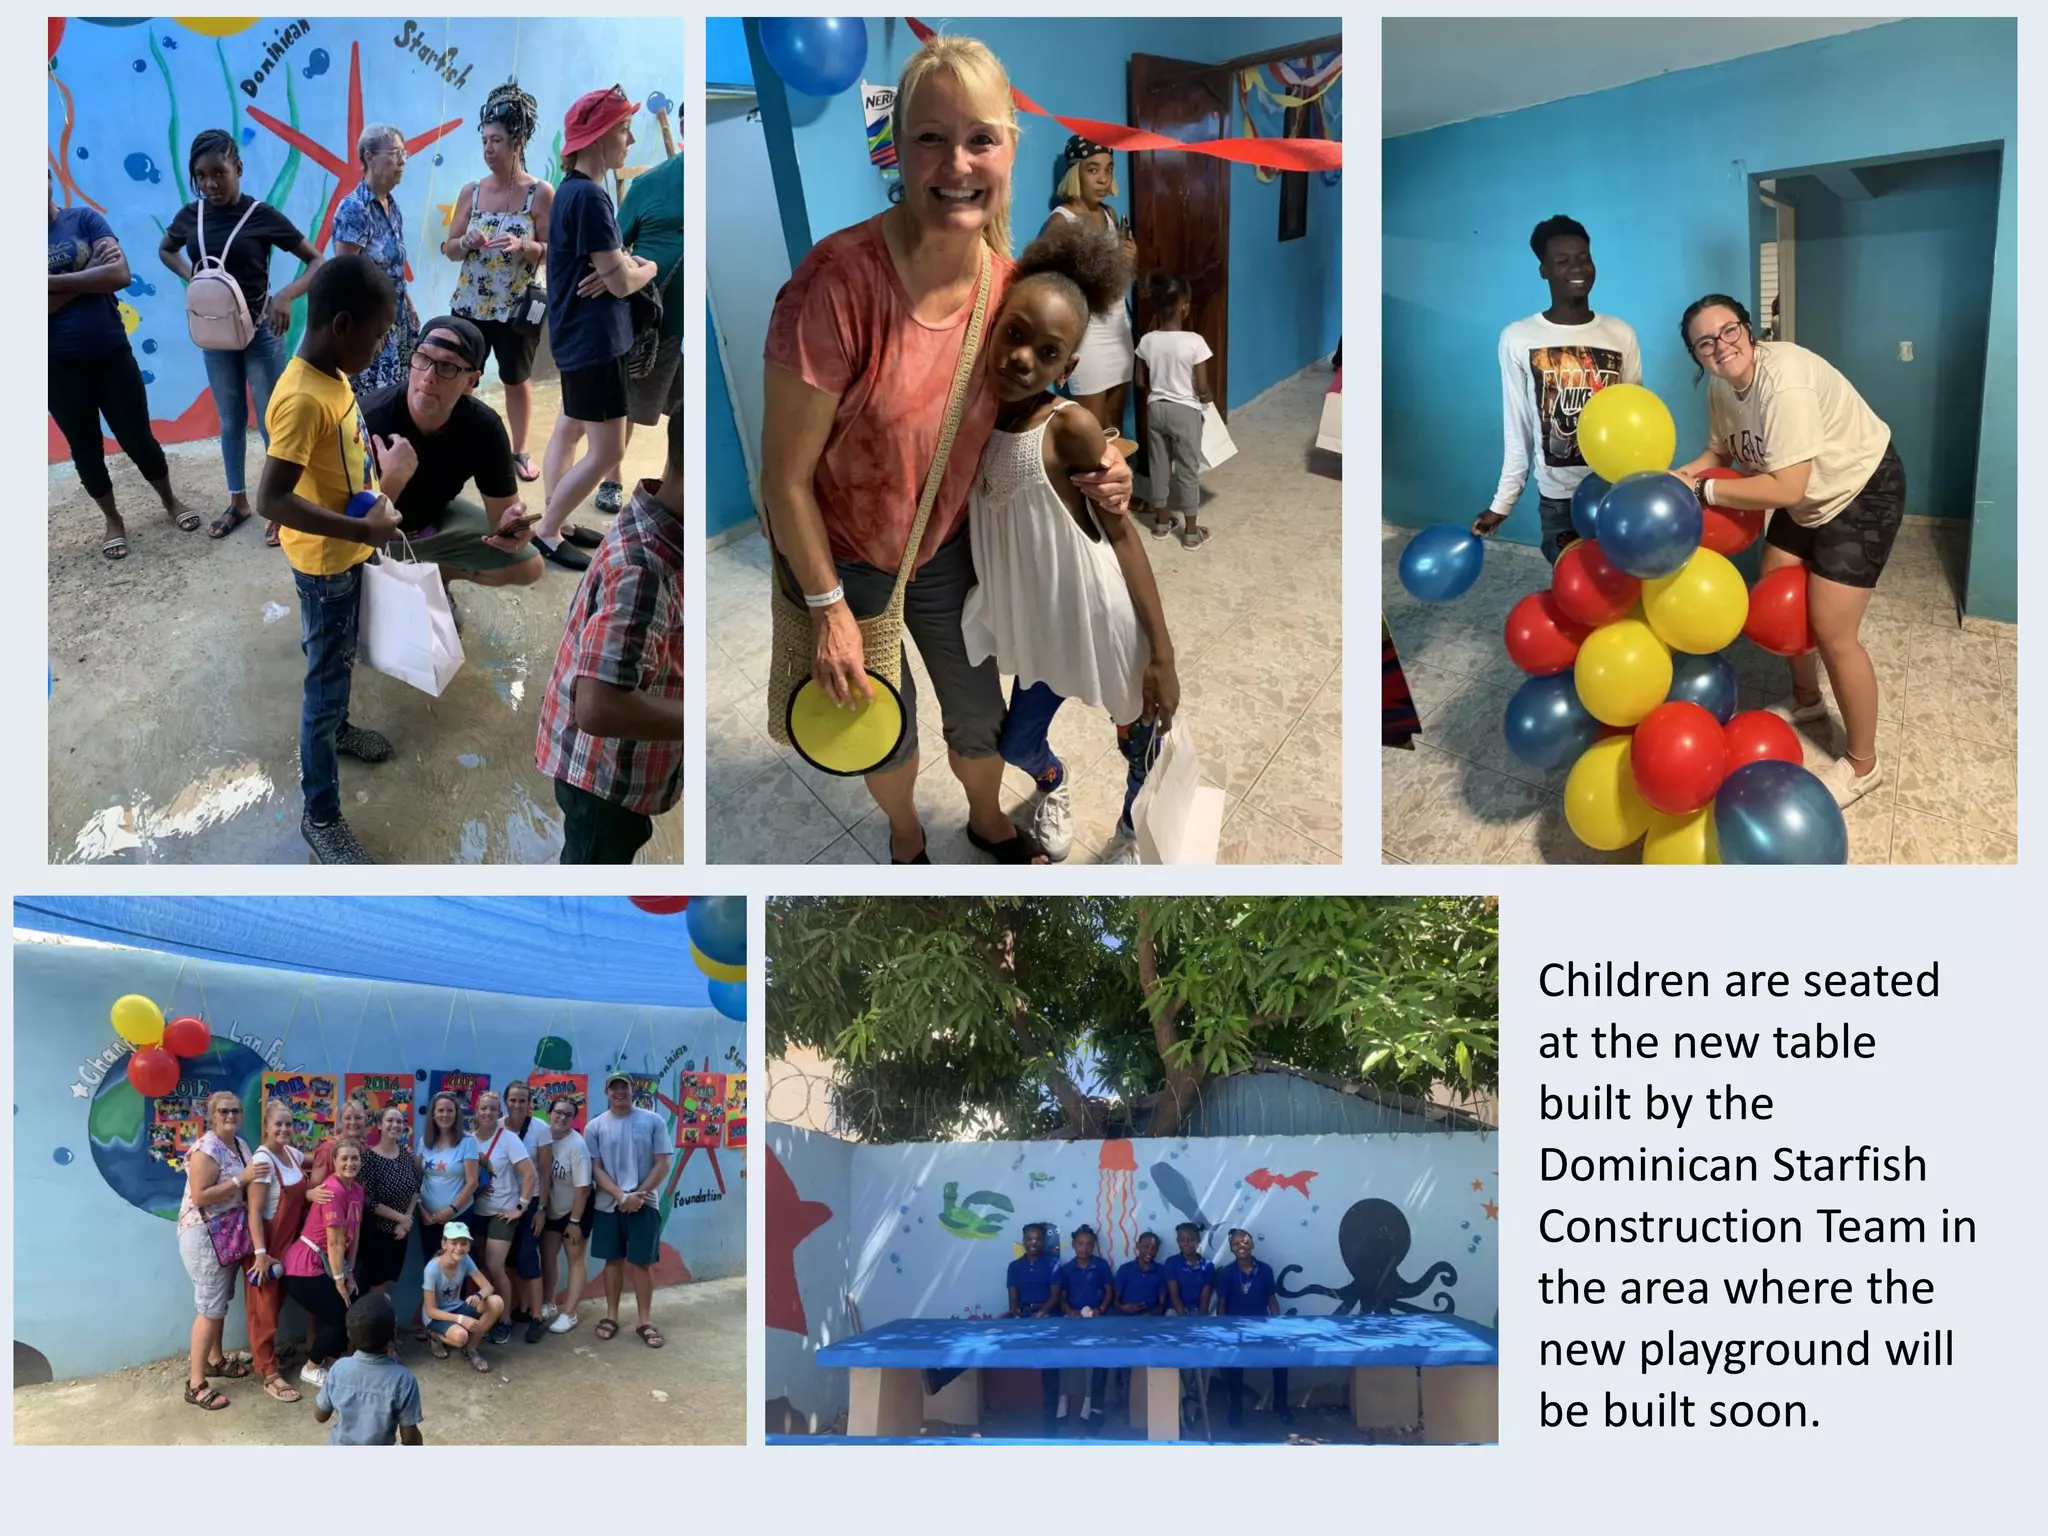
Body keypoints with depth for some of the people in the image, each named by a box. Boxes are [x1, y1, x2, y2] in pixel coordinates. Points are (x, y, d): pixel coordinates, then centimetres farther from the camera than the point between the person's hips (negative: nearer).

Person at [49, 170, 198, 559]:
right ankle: (113, 520, 30)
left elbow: (121, 275, -17)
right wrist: (89, 275, -17)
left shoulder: (84, 219, -4)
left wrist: (53, 281, -16)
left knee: (138, 439, 9)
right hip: (59, 366, 0)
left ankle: (170, 502, 32)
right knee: (85, 447, 11)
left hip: (112, 352, 0)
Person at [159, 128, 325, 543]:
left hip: (260, 332, -4)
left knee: (271, 422, 2)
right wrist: (190, 275, -2)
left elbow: (318, 262, -10)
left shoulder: (262, 216, -14)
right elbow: (165, 250, 19)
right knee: (230, 421, 15)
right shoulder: (190, 215, -2)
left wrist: (286, 294, -27)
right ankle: (237, 502, 26)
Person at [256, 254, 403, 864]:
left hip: (348, 553, 9)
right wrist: (363, 529, -30)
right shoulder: (303, 399, -31)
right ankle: (321, 815, 13)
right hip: (325, 563, -9)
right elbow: (271, 499, -34)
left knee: (339, 662, 30)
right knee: (325, 681, 2)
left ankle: (336, 728, 55)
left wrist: (372, 500, 5)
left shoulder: (329, 374, -2)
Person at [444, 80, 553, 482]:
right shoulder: (471, 191, 0)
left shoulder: (541, 194, -9)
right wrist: (466, 243, -19)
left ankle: (518, 452, 27)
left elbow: (556, 253, -8)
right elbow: (449, 249, 4)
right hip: (470, 305, 2)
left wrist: (523, 246, -26)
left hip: (518, 309, -2)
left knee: (517, 381, 11)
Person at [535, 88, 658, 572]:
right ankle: (545, 535, 4)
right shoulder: (589, 196, -22)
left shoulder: (573, 190, 11)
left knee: (569, 431, 18)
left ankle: (554, 525, 27)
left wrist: (628, 265, -11)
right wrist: (648, 267, 0)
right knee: (607, 452, -5)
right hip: (594, 339, -11)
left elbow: (610, 262, 13)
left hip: (580, 336, 11)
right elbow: (622, 282, -22)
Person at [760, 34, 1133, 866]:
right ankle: (906, 838, 52)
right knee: (886, 727, 19)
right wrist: (828, 608, -18)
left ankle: (988, 821, 55)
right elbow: (786, 472, -24)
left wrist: (1093, 471, -18)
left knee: (977, 711, 22)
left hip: (948, 545, 4)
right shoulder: (842, 278, -33)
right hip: (841, 555, -4)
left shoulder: (1006, 281, -16)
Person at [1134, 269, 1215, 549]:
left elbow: (1141, 382, 3)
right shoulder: (1194, 342, -20)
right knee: (1188, 470, 7)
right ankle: (1191, 532, 14)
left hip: (1156, 409, 4)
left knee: (1159, 465, 18)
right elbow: (1201, 387, -17)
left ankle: (1161, 521, 30)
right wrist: (1208, 397, 5)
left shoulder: (1148, 341, -7)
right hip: (1185, 411, -4)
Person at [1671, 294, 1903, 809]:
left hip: (1863, 491, -9)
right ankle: (1807, 699, 44)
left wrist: (1701, 490, -32)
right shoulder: (1722, 385, -8)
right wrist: (1678, 477, -12)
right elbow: (1722, 450, 6)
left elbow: (1786, 488, -37)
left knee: (1832, 633, -7)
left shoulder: (1784, 382, -35)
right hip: (1810, 496, 9)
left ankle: (1863, 764, 8)